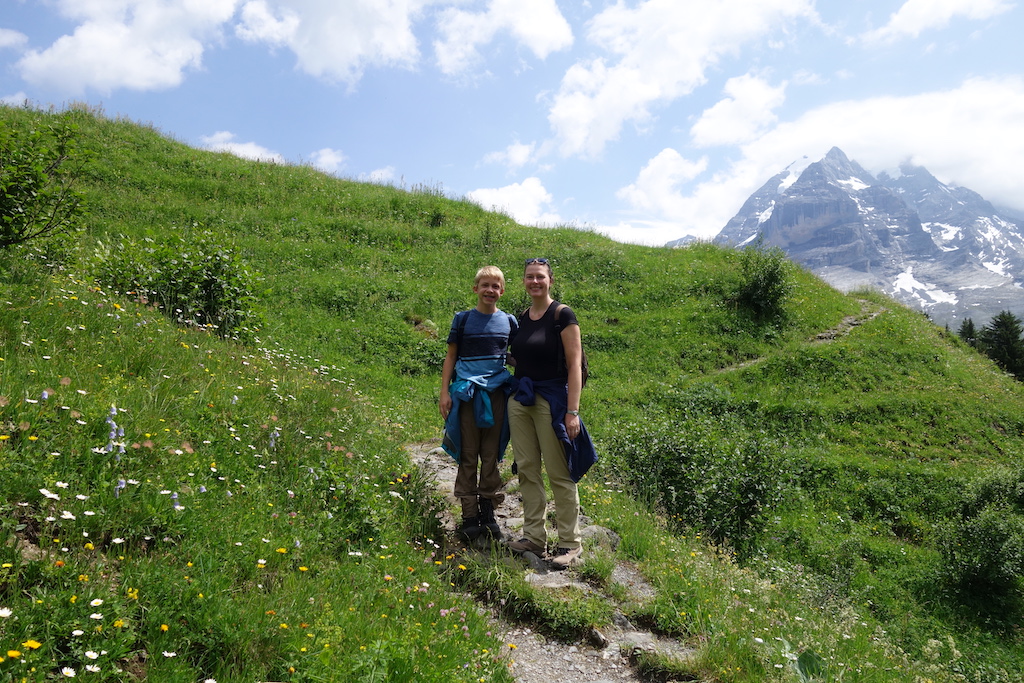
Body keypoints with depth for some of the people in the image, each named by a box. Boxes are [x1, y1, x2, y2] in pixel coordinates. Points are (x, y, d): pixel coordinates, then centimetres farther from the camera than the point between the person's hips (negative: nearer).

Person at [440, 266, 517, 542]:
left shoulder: (509, 321, 8)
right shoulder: (463, 319, 2)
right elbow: (451, 356, 5)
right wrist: (444, 392, -1)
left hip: (497, 393, 2)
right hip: (467, 392, -2)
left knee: (491, 455, 7)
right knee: (468, 456, 2)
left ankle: (488, 512, 17)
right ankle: (470, 516, 9)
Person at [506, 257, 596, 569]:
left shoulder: (562, 314, -9)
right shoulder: (522, 317, 11)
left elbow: (574, 365, -13)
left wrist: (573, 411, -17)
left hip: (551, 399, -7)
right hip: (519, 398, 7)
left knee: (559, 474, -2)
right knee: (527, 469, 10)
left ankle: (570, 543, 9)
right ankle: (534, 537, 21)